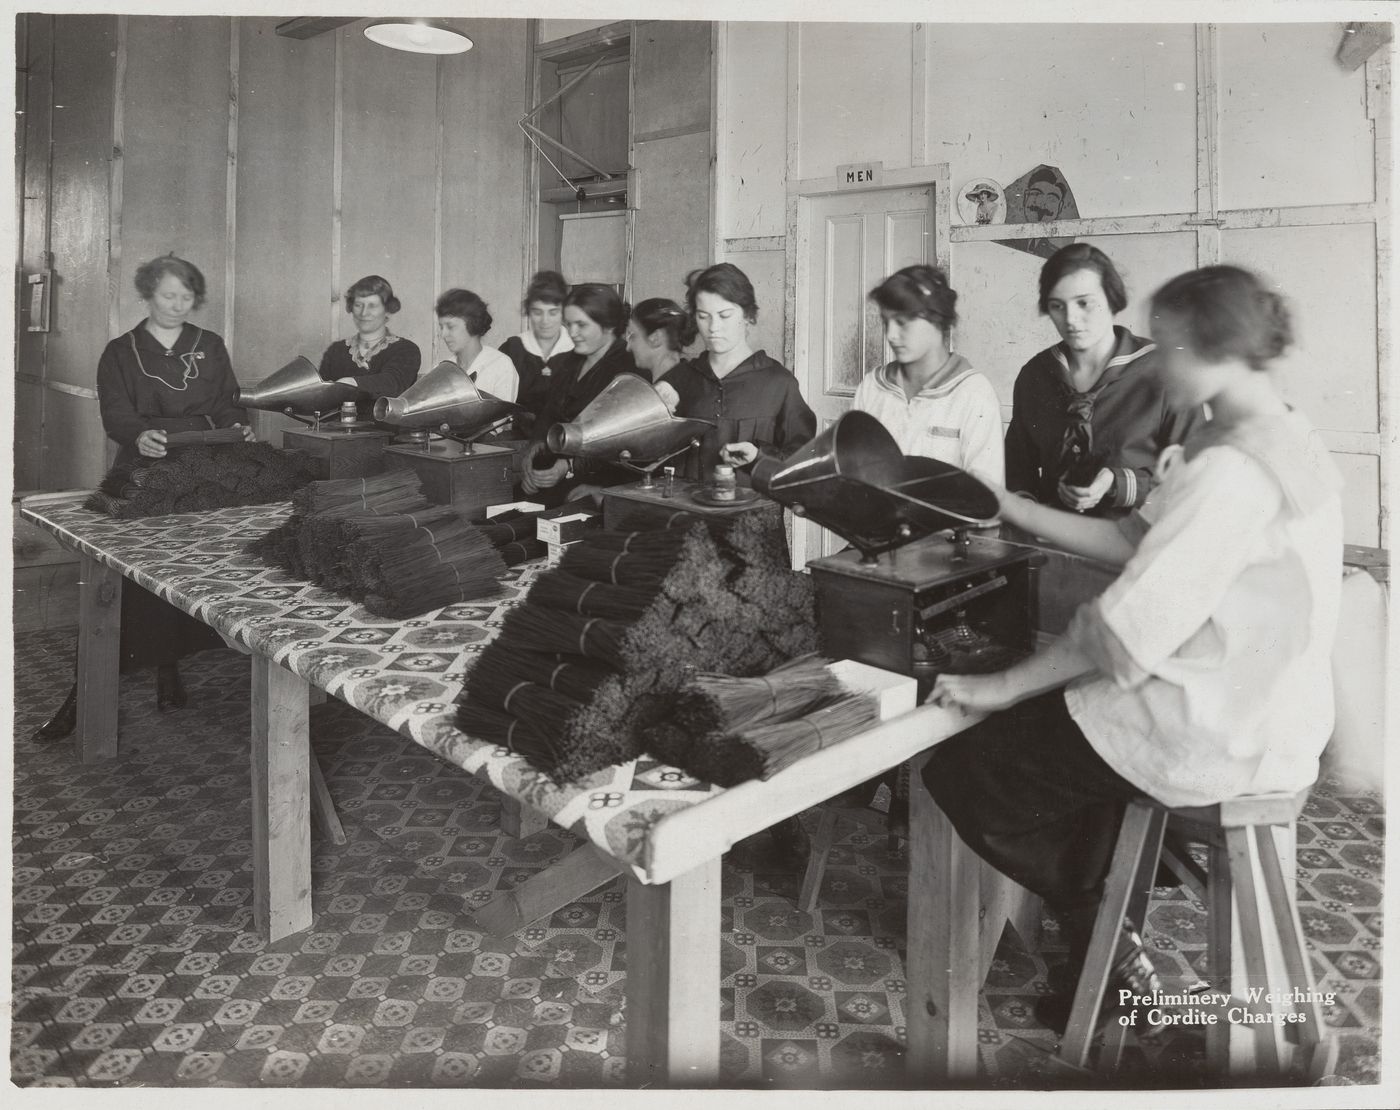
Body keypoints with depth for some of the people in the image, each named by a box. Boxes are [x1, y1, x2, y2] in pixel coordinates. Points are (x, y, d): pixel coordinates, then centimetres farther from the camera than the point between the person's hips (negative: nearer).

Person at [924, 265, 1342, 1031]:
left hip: (1214, 735, -10)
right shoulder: (1272, 438, 8)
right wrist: (1011, 509, 8)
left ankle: (1101, 933, 19)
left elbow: (1131, 625, -25)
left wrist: (1000, 687, -15)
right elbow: (1133, 542, 10)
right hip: (1257, 709, 10)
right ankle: (1098, 966, 31)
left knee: (958, 772, -1)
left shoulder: (1234, 469, -24)